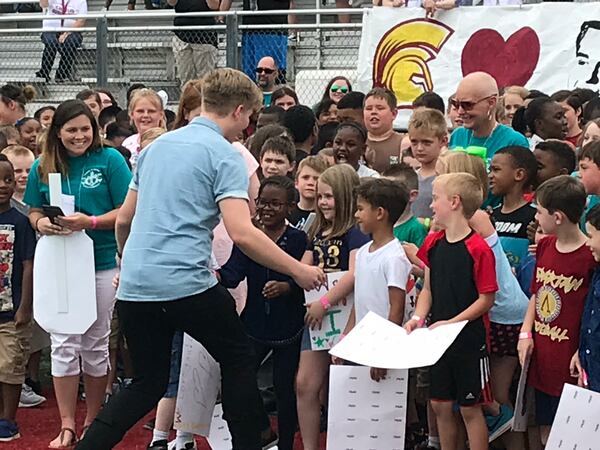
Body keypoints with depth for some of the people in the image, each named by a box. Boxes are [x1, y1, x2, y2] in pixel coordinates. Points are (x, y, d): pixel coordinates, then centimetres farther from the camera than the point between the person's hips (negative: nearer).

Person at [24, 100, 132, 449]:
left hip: (103, 264, -2)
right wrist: (40, 223, -10)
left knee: (96, 344, 8)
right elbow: (34, 210, 12)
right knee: (64, 344, 1)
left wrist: (91, 222, -20)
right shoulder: (43, 168, 4)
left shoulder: (109, 159, -5)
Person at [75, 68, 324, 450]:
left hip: (134, 286, 6)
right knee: (238, 359, 15)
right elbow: (241, 232, -16)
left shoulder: (157, 145, 16)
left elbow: (124, 221, 22)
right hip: (186, 283, -6)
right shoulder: (224, 155, -5)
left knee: (148, 383, 16)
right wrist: (298, 271, -7)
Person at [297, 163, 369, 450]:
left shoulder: (356, 232, -11)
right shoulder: (318, 232, 13)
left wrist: (325, 302, -23)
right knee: (304, 384, 6)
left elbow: (355, 274, -24)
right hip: (315, 316, 8)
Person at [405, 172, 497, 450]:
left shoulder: (478, 249, -16)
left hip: (469, 340, -6)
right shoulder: (433, 243, 4)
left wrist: (452, 323, -20)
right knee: (440, 405, 14)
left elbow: (486, 299, -15)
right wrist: (418, 318, -6)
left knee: (470, 408, 3)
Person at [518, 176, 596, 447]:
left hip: (568, 360, -7)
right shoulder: (545, 245, 6)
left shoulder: (591, 257, -18)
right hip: (541, 355, 7)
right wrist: (526, 334, 7)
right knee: (545, 430, 18)